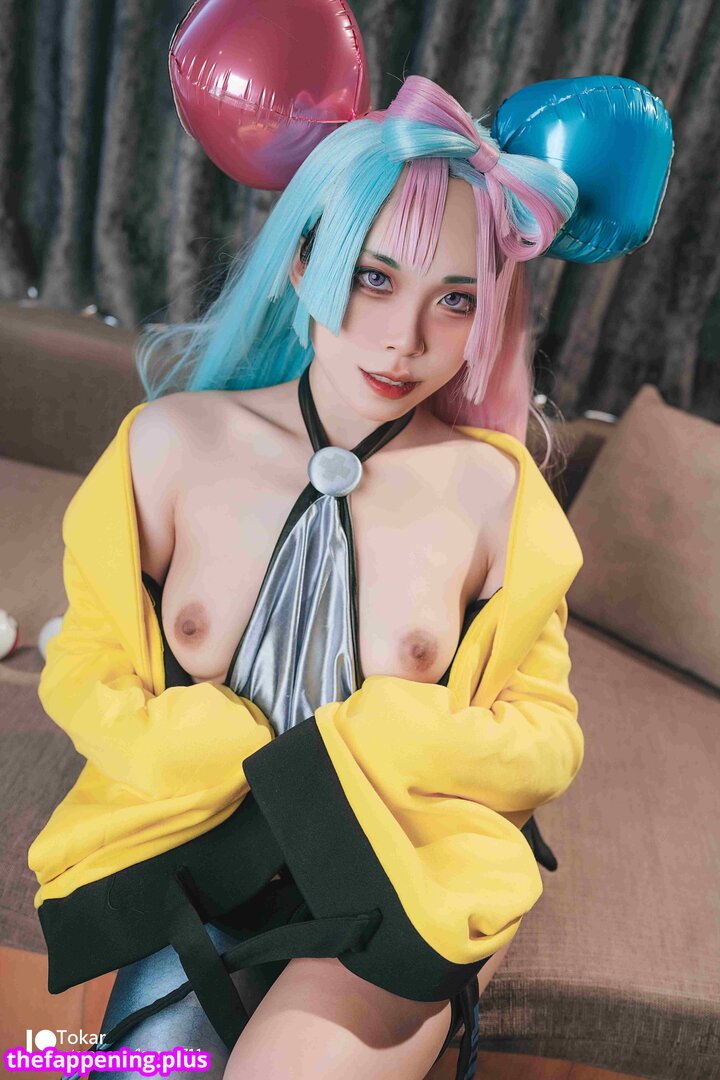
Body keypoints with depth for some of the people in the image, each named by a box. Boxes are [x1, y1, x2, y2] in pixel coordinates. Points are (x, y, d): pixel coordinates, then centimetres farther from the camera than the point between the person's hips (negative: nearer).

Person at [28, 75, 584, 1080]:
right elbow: (82, 668, -1)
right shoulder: (175, 441, -7)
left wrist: (328, 759, -15)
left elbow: (546, 741, -4)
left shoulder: (494, 491, -10)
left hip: (406, 887, -1)